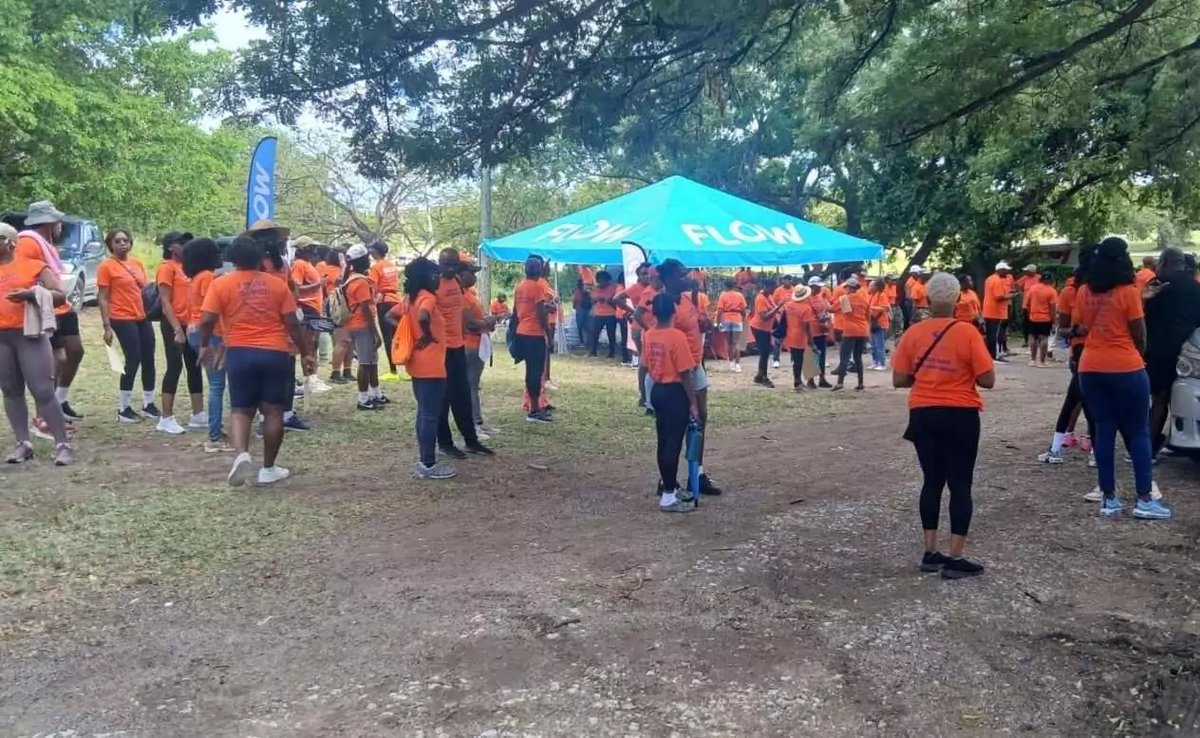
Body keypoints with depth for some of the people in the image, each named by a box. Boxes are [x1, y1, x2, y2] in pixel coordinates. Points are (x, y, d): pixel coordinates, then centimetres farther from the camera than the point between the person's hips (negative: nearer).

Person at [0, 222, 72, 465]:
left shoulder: (32, 265, 0)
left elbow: (60, 295, -4)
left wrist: (30, 294, -19)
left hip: (29, 334, -5)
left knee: (43, 391, -8)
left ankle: (62, 444, -4)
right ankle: (23, 443, 15)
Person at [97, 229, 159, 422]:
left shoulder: (137, 263, 11)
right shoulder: (106, 266, -7)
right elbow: (103, 299, -8)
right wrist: (107, 326, -14)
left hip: (142, 318, 7)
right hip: (123, 320, -6)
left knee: (148, 360, 9)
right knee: (133, 361, -6)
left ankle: (148, 405, 21)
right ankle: (123, 409, 6)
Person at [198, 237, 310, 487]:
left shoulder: (220, 284, 0)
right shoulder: (277, 284, 4)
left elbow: (207, 320, -5)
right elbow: (292, 323, 1)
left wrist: (205, 346, 12)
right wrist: (304, 353, 9)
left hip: (240, 353, 0)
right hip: (275, 353, 0)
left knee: (241, 410, 11)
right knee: (273, 410, 9)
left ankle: (241, 454, -15)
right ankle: (269, 468, 14)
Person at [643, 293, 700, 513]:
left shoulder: (648, 336, 3)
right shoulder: (677, 336, -18)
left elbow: (647, 367, 10)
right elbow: (685, 374, -17)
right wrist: (693, 403, -11)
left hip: (657, 391, 8)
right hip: (675, 392, -7)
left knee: (663, 441, 15)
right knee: (673, 443, -2)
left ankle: (670, 486, 27)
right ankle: (668, 496, 1)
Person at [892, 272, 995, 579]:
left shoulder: (912, 333, -2)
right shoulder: (967, 332, -11)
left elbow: (899, 380, 0)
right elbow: (988, 380, -10)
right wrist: (964, 374, 8)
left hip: (923, 415, 3)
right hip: (960, 416, -3)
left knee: (932, 481, 13)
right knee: (960, 485, 5)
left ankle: (930, 553, 17)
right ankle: (955, 558, 7)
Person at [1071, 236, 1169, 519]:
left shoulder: (1084, 291, 4)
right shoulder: (1128, 290, -9)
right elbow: (1139, 334, -3)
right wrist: (1139, 355, 14)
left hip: (1091, 369, 4)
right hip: (1126, 368, -4)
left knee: (1104, 430, 9)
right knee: (1138, 432, 4)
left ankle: (1108, 498, 10)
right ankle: (1145, 499, 5)